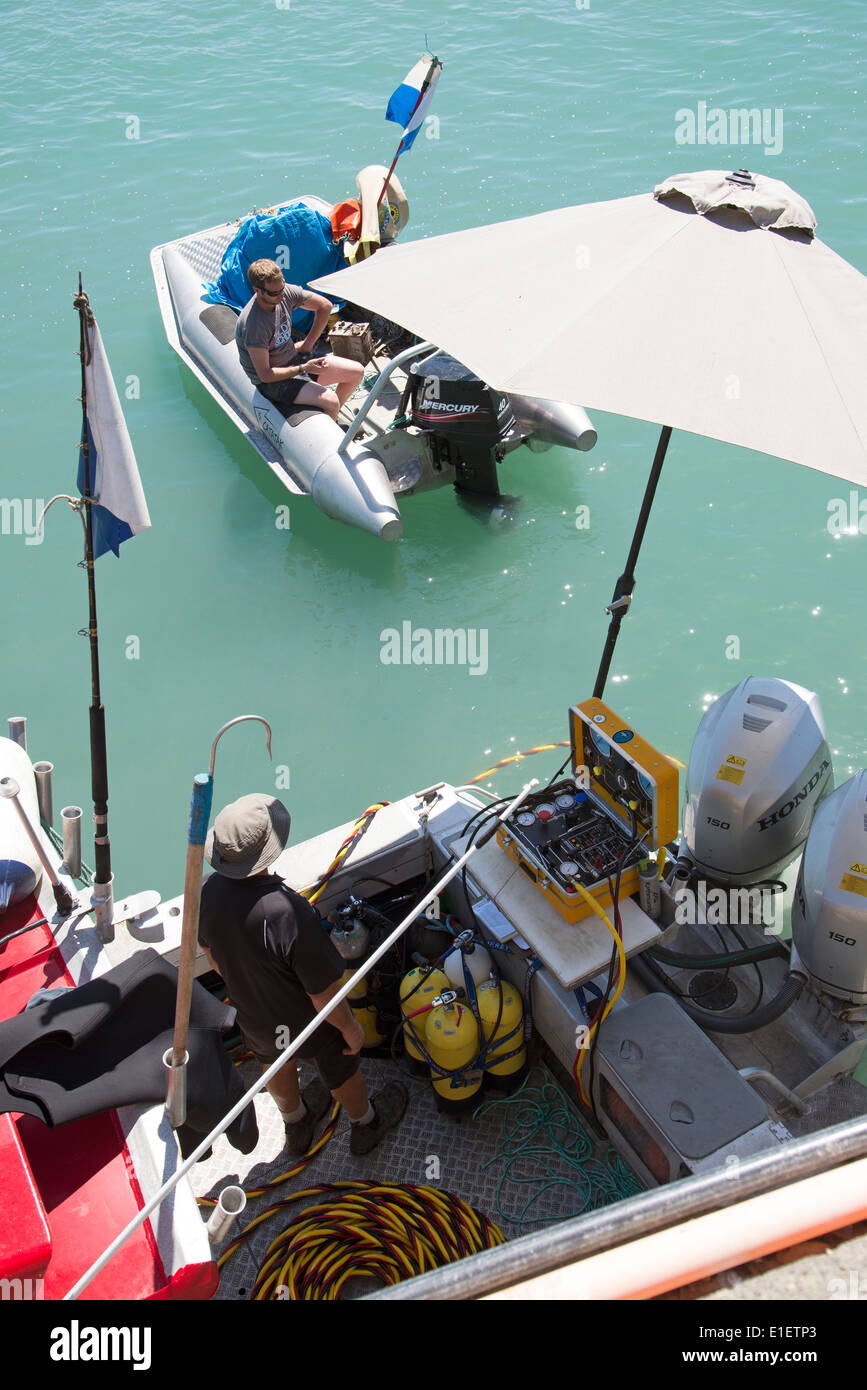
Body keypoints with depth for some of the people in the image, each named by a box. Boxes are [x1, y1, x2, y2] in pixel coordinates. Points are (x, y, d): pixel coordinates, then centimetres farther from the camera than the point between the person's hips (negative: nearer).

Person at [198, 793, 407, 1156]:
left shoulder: (207, 891, -26)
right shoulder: (289, 912, -45)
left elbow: (213, 958, -3)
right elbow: (325, 996, -31)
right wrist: (351, 1028, -11)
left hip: (252, 1016, 5)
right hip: (308, 1025, -4)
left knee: (276, 1066, 35)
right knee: (341, 1071, 28)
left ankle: (296, 1125, 65)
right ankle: (365, 1124, 58)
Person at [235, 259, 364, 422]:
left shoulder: (286, 292, -10)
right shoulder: (253, 326, -30)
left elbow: (325, 305, 9)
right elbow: (265, 375, -26)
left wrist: (308, 343, 3)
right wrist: (303, 369, -27)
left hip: (294, 358, 8)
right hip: (272, 381, -8)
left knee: (357, 372, 3)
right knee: (330, 402, -27)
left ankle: (331, 417, 22)